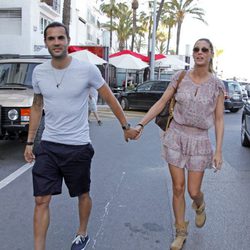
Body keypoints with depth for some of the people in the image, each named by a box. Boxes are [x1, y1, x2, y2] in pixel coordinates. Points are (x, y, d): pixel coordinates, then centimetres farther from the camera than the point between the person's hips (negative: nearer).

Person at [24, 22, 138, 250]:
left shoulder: (87, 70, -12)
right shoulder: (39, 72, 0)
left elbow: (110, 99, 1)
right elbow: (37, 107, 12)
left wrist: (126, 126, 6)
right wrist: (30, 142, 11)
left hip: (78, 146, -2)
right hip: (48, 146, 3)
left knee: (82, 195, 16)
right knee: (41, 201, 2)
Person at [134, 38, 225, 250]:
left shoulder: (217, 85, -3)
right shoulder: (180, 77, -1)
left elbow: (219, 119, -1)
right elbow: (161, 103, 2)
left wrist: (218, 150, -5)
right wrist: (141, 125, -5)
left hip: (199, 140, -1)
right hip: (176, 136, 1)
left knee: (193, 191, 4)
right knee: (178, 188, 5)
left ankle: (200, 207, 43)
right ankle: (181, 232, 24)